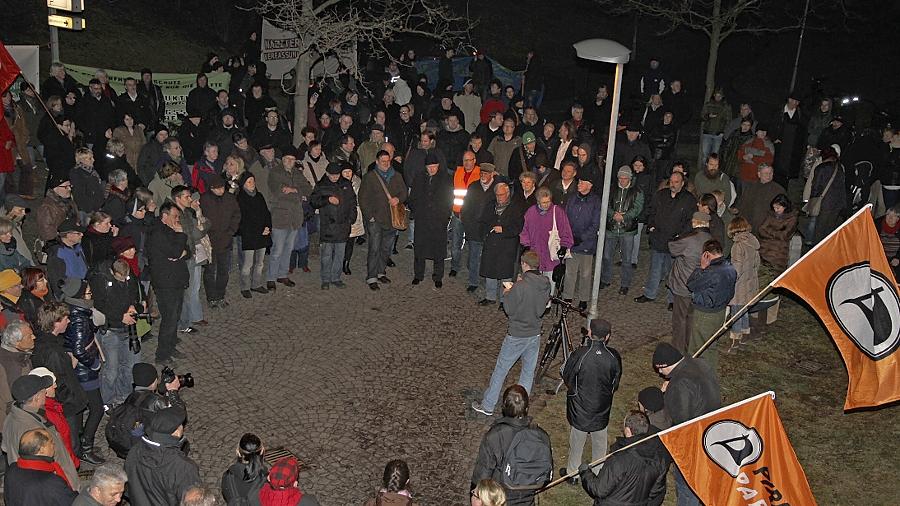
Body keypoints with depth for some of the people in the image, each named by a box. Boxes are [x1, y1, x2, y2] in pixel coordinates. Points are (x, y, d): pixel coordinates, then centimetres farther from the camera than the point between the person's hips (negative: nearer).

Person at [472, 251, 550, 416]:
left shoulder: (520, 287, -25)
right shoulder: (546, 284, -5)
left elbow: (509, 310, -15)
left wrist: (507, 293, 2)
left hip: (516, 336, -5)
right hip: (535, 334, 5)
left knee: (500, 371, 9)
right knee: (528, 373, 16)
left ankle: (487, 406, 20)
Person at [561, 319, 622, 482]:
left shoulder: (579, 355, -26)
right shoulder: (613, 356, -16)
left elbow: (566, 376, -10)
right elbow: (616, 382, -2)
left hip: (580, 407, -2)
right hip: (602, 407, 3)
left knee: (577, 441, 17)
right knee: (600, 441, 22)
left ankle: (572, 472, 33)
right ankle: (598, 472, 38)